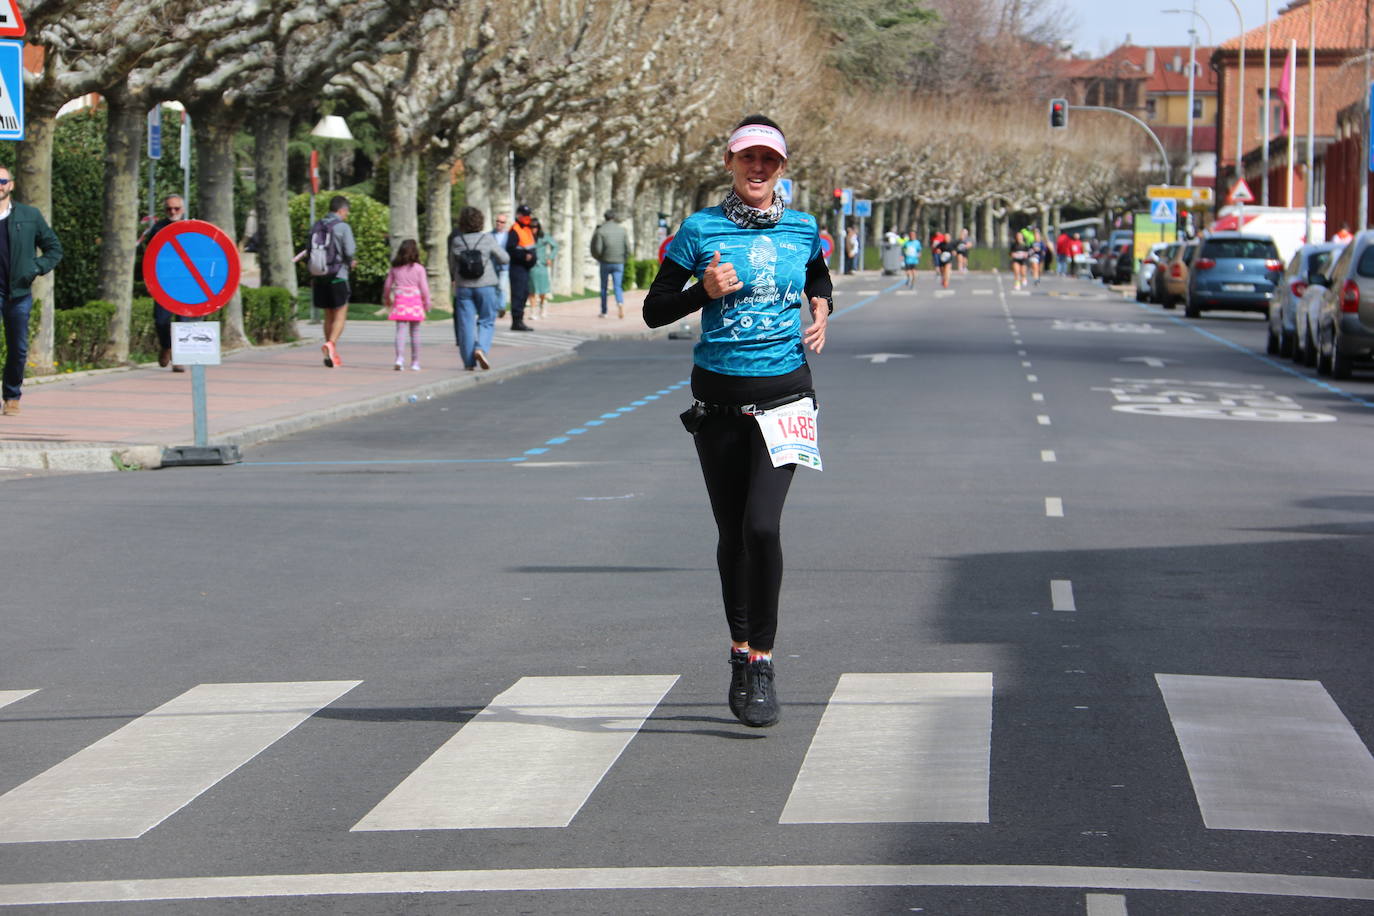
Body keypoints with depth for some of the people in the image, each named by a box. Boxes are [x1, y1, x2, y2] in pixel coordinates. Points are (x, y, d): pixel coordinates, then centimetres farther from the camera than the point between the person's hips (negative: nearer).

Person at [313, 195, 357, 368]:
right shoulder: (343, 227, -8)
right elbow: (350, 251, -15)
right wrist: (351, 262, 9)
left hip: (320, 277, 6)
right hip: (337, 276, -6)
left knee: (328, 316, 13)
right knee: (340, 315, -1)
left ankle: (333, 355, 15)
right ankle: (330, 344, -24)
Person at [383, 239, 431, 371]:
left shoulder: (395, 268, 6)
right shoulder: (419, 268, -2)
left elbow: (387, 285, 13)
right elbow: (424, 288, -2)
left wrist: (386, 299, 31)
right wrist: (427, 304, 9)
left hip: (400, 300, 1)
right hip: (415, 300, -1)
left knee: (401, 331, -3)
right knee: (415, 333, 9)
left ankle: (399, 358, -22)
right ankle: (415, 362, 15)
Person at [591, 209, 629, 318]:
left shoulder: (600, 230, -5)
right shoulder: (622, 230, 3)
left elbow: (597, 248, -11)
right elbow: (627, 247, -2)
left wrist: (599, 258, 8)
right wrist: (624, 259, 12)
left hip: (605, 262, -1)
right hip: (619, 263, 1)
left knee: (603, 287, 12)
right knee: (618, 286, -1)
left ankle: (603, 312, 15)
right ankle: (620, 303, -31)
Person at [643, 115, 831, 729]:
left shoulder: (803, 231, 5)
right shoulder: (701, 231, -2)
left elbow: (820, 285, 26)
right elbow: (654, 311, 1)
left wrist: (820, 317, 5)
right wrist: (705, 291, -15)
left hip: (783, 395, 0)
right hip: (718, 397, 0)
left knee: (762, 525, -16)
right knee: (732, 532, 8)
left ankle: (761, 662, -7)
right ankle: (740, 650, 26)